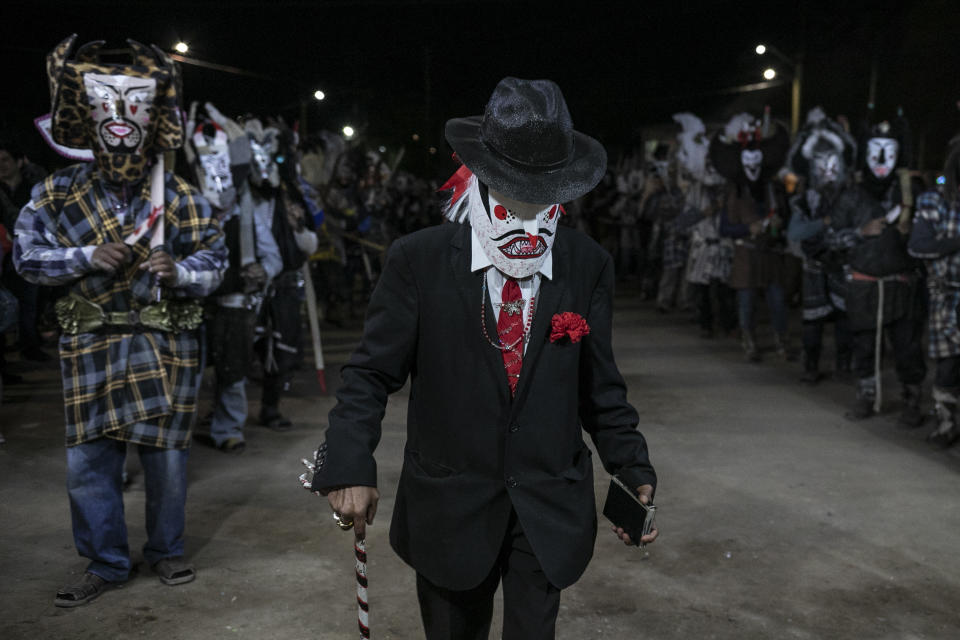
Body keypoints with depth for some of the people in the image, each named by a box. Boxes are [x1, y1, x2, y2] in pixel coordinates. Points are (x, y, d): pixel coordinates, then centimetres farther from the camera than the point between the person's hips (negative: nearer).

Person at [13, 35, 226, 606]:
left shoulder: (182, 199, -1)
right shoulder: (59, 193, 0)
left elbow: (215, 260, 3)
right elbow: (27, 255, 2)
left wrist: (180, 272, -18)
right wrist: (87, 257, -14)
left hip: (166, 345, 0)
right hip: (92, 346, 1)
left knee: (167, 455, 8)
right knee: (89, 461, 5)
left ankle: (167, 551, 29)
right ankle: (106, 563, 22)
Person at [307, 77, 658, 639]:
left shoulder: (589, 266, -3)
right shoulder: (419, 260, -9)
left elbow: (600, 386, 5)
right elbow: (373, 373, -6)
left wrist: (634, 472, 0)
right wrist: (350, 466, -18)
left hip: (549, 514, 1)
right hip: (448, 509, 0)